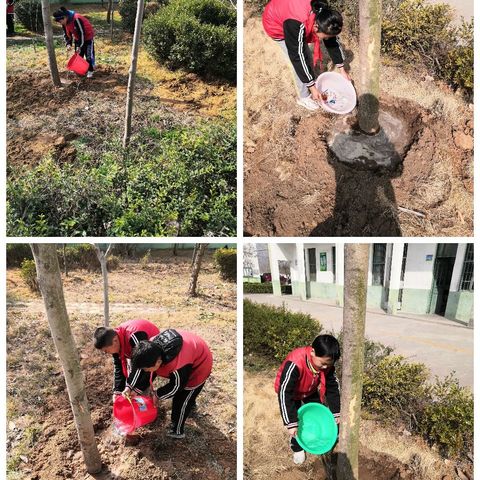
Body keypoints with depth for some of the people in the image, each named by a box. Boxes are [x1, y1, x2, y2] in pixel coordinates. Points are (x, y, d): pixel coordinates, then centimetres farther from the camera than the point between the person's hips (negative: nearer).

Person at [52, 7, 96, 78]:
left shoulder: (76, 19, -35)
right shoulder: (64, 23, -9)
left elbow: (81, 33, -30)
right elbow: (66, 34, 2)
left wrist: (79, 46, -26)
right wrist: (68, 44, -15)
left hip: (87, 36, -8)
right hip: (78, 38, 8)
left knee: (89, 54, -6)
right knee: (78, 54, 11)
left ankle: (90, 70, 5)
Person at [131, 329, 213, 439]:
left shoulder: (177, 367, -44)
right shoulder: (152, 346, -25)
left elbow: (176, 386, -23)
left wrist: (157, 395, -8)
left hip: (199, 365, -7)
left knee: (181, 399, 1)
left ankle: (177, 431, 21)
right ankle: (190, 403, 60)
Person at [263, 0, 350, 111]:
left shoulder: (322, 15, -24)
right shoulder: (296, 25, -43)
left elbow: (333, 41, -9)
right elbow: (297, 57, -35)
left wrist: (342, 70, -3)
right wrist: (312, 88, -29)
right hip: (276, 24, -6)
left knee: (307, 56, 7)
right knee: (301, 59, -7)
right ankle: (304, 97, 12)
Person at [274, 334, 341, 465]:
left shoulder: (326, 362, -28)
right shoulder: (295, 364, -45)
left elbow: (332, 387, -11)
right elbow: (285, 394, -41)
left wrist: (336, 412, -10)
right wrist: (291, 423, -38)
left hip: (310, 390, 5)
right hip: (289, 391, -4)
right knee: (297, 419, -8)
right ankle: (297, 447, 18)